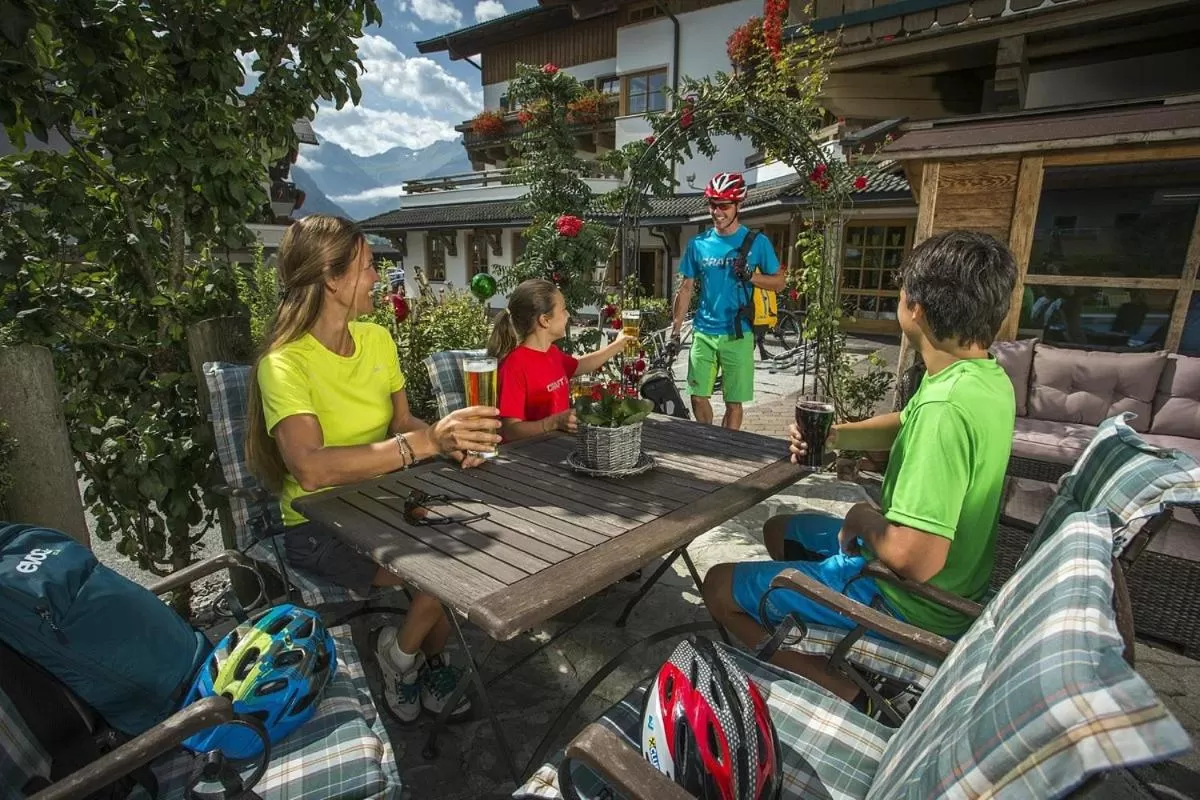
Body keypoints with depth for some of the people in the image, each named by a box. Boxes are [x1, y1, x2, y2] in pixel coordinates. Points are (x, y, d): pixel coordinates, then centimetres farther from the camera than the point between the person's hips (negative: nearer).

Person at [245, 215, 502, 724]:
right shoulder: (285, 363, -19)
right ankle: (400, 655, 10)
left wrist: (450, 439, -15)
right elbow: (311, 469, -33)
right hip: (319, 525, -6)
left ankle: (431, 658, 13)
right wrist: (427, 441, -39)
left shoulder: (377, 339, 4)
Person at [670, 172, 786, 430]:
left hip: (738, 335, -2)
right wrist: (675, 331, 4)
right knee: (698, 396, 3)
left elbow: (780, 281, 4)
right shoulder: (698, 243, 5)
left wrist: (750, 276, -15)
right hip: (703, 333, 2)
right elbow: (686, 289, 8)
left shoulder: (757, 242, -1)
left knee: (733, 402, 3)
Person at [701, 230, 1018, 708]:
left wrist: (864, 518, -15)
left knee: (719, 587, -2)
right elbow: (904, 426, 16)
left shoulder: (947, 405, -34)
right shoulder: (987, 377, -2)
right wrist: (833, 435, -2)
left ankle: (848, 697, -4)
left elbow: (913, 560, -36)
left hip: (910, 601, -9)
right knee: (779, 529, 24)